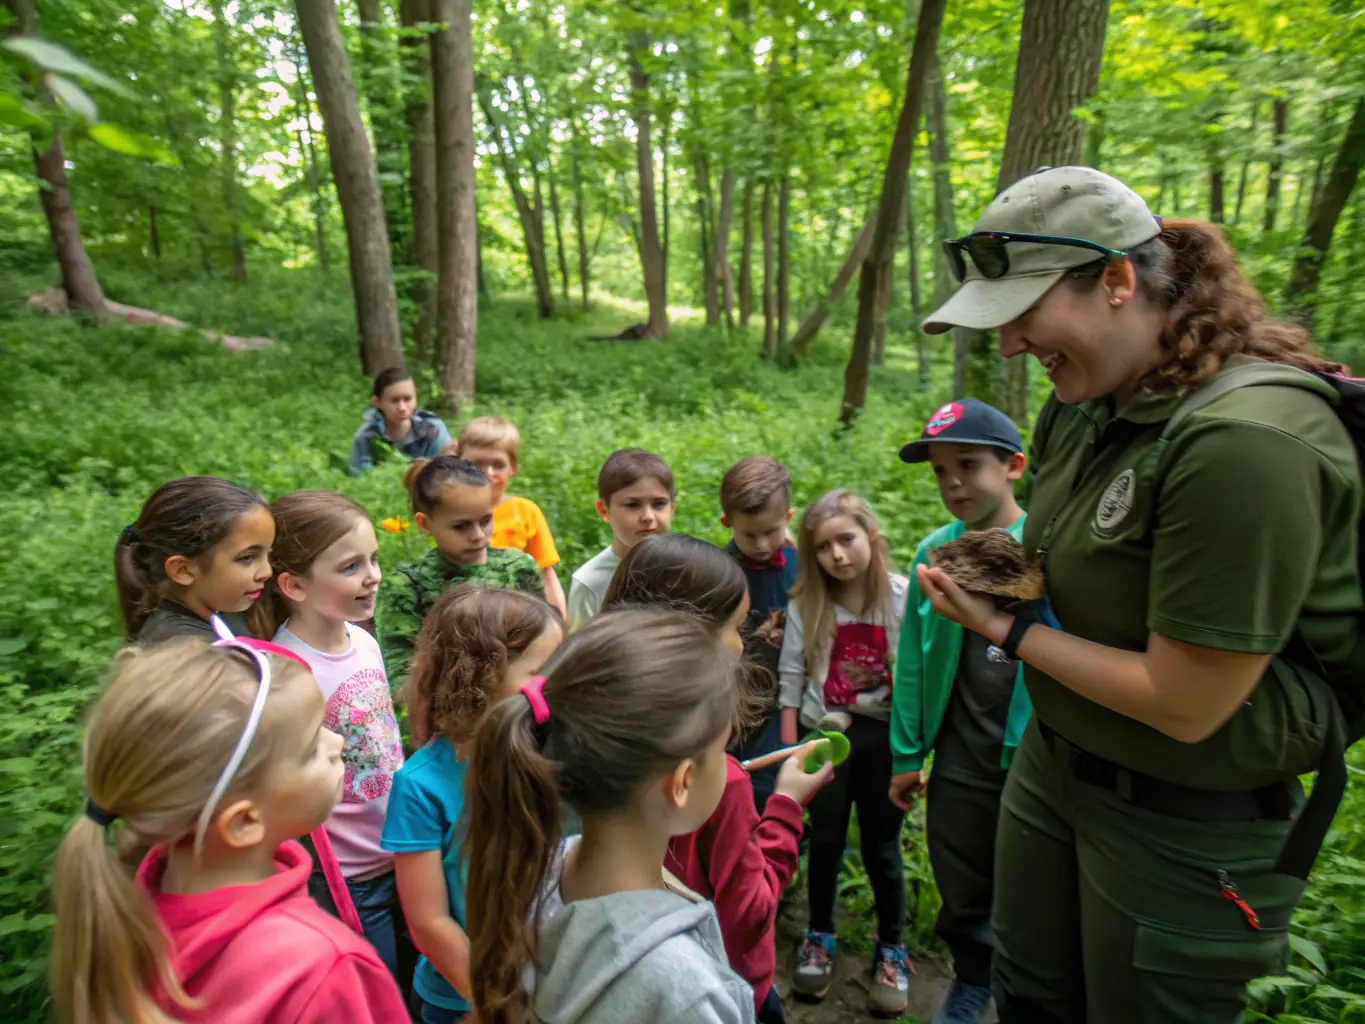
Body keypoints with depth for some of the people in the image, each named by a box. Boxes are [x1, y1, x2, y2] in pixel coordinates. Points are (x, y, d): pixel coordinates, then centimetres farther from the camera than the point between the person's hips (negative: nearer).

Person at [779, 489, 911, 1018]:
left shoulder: (902, 597, -11)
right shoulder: (806, 605, -6)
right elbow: (790, 677, -2)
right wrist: (790, 750, -1)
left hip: (883, 734, -1)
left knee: (882, 845, 13)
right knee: (825, 840, 13)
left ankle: (891, 949, 33)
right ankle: (820, 937, 35)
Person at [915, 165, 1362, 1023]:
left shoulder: (1244, 443, -29)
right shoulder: (1084, 407, -3)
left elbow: (1185, 705, -26)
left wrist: (1008, 629, -17)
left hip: (1186, 825, -7)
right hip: (1054, 761, 7)